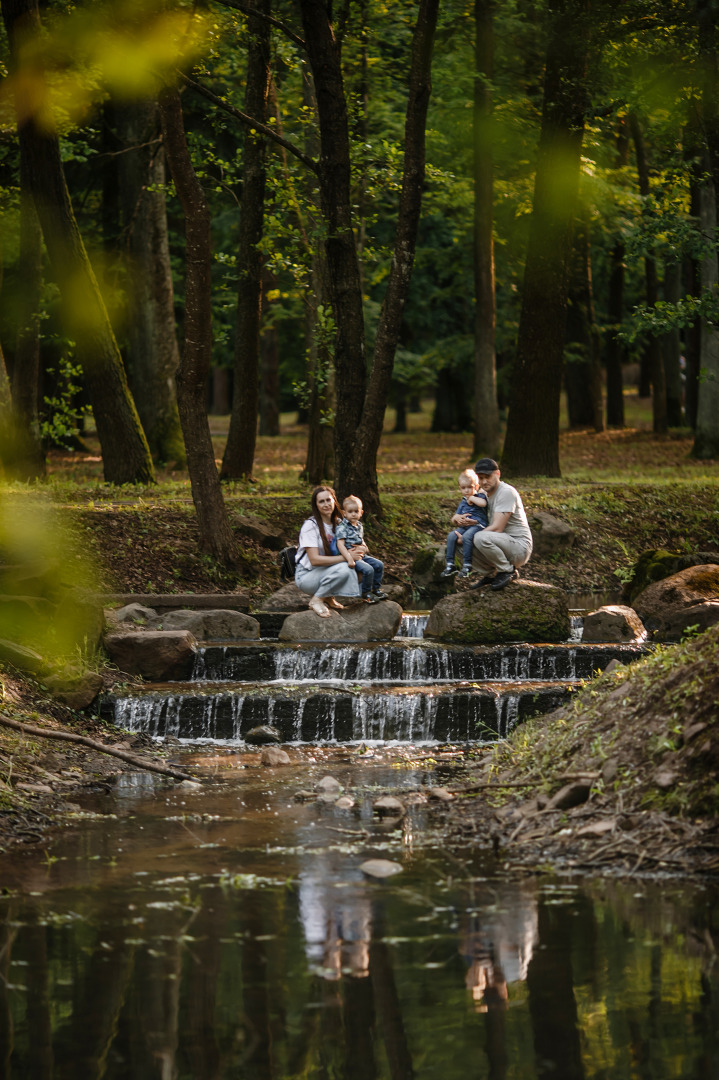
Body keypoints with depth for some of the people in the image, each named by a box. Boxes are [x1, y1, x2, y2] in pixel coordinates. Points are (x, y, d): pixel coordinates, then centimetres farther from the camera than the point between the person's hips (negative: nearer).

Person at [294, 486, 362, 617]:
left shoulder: (338, 523, 4)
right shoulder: (310, 525, -17)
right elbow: (314, 560, -25)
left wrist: (362, 549, -17)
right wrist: (345, 557, -29)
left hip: (326, 572, 7)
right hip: (306, 576, -7)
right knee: (343, 569, -33)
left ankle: (329, 596, 1)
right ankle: (316, 600, -14)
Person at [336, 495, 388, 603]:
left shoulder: (359, 526, 12)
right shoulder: (342, 527, -14)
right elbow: (340, 545, -22)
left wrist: (363, 547, 1)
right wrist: (349, 559, -30)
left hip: (361, 555, 9)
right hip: (351, 556, -9)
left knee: (379, 565, 5)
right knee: (368, 569, -25)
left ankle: (375, 589, 18)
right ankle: (366, 593, -8)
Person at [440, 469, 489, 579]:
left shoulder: (480, 496, 4)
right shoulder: (463, 502, 22)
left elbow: (483, 503, -23)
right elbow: (453, 519, 23)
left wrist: (471, 498, -8)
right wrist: (457, 518, -2)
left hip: (478, 525, -7)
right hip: (464, 526, 7)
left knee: (466, 537, -34)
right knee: (451, 536, -18)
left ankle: (467, 565, -27)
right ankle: (450, 565, -15)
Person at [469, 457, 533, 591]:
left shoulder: (506, 492, -16)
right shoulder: (485, 493, 13)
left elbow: (497, 528, -22)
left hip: (519, 546, -9)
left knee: (481, 538, -35)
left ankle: (508, 570, -13)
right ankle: (491, 574, 10)